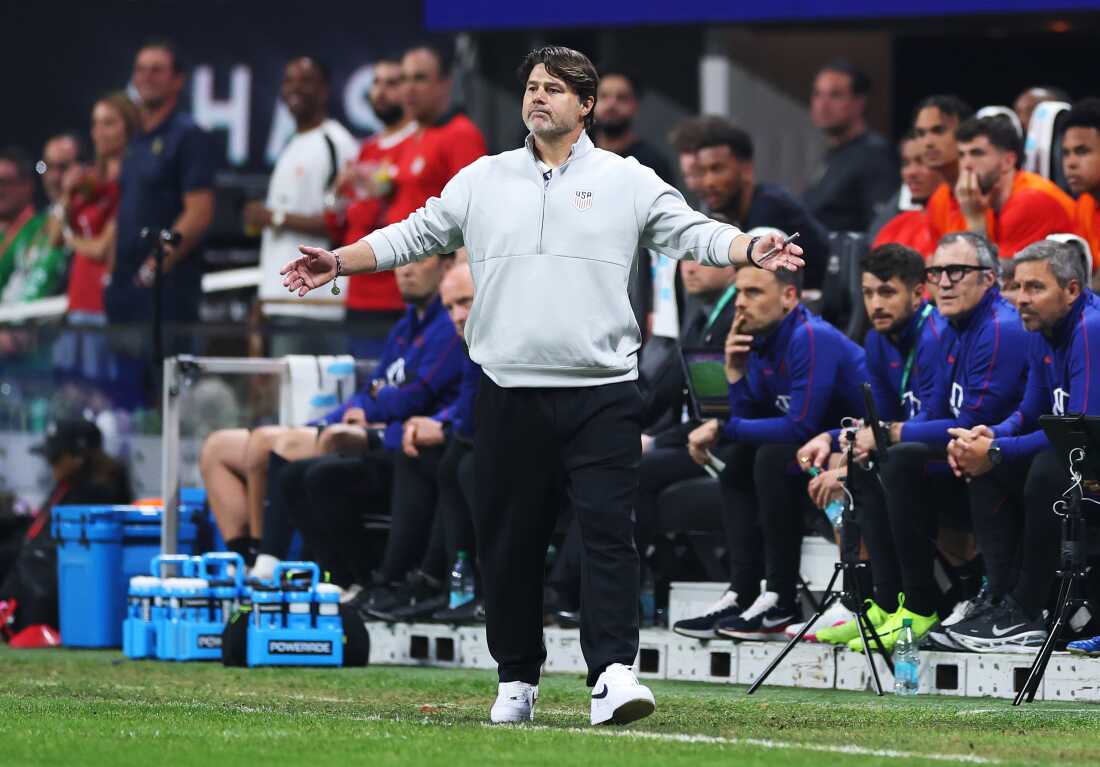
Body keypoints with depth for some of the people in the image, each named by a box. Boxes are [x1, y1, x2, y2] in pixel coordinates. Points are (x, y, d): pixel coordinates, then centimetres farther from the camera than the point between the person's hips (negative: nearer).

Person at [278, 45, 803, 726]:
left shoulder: (629, 182, 5)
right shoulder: (482, 181, 12)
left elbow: (695, 233, -2)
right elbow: (414, 235, 18)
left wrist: (752, 250, -20)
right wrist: (338, 262, 10)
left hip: (602, 393, -2)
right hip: (510, 392, 3)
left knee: (608, 530, -12)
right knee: (510, 539, 6)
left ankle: (613, 672, -17)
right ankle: (517, 679, 17)